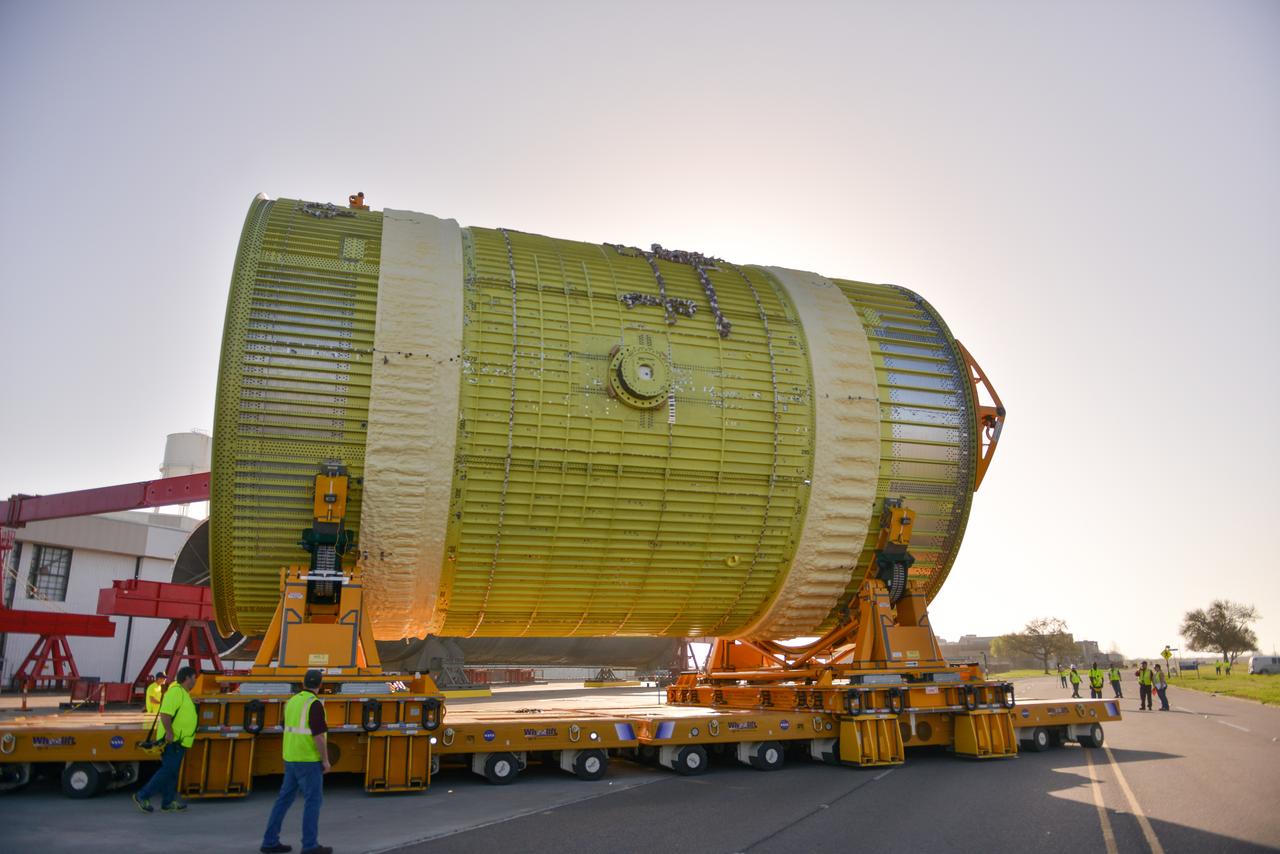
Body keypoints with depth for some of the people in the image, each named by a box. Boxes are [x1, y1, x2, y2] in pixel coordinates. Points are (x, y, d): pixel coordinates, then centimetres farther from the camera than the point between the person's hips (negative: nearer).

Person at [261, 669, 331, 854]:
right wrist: (325, 760, -13)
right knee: (314, 800, -2)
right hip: (308, 760, -8)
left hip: (292, 758, 8)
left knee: (285, 798, 13)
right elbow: (319, 735, -22)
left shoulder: (292, 701, 8)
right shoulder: (315, 704, -19)